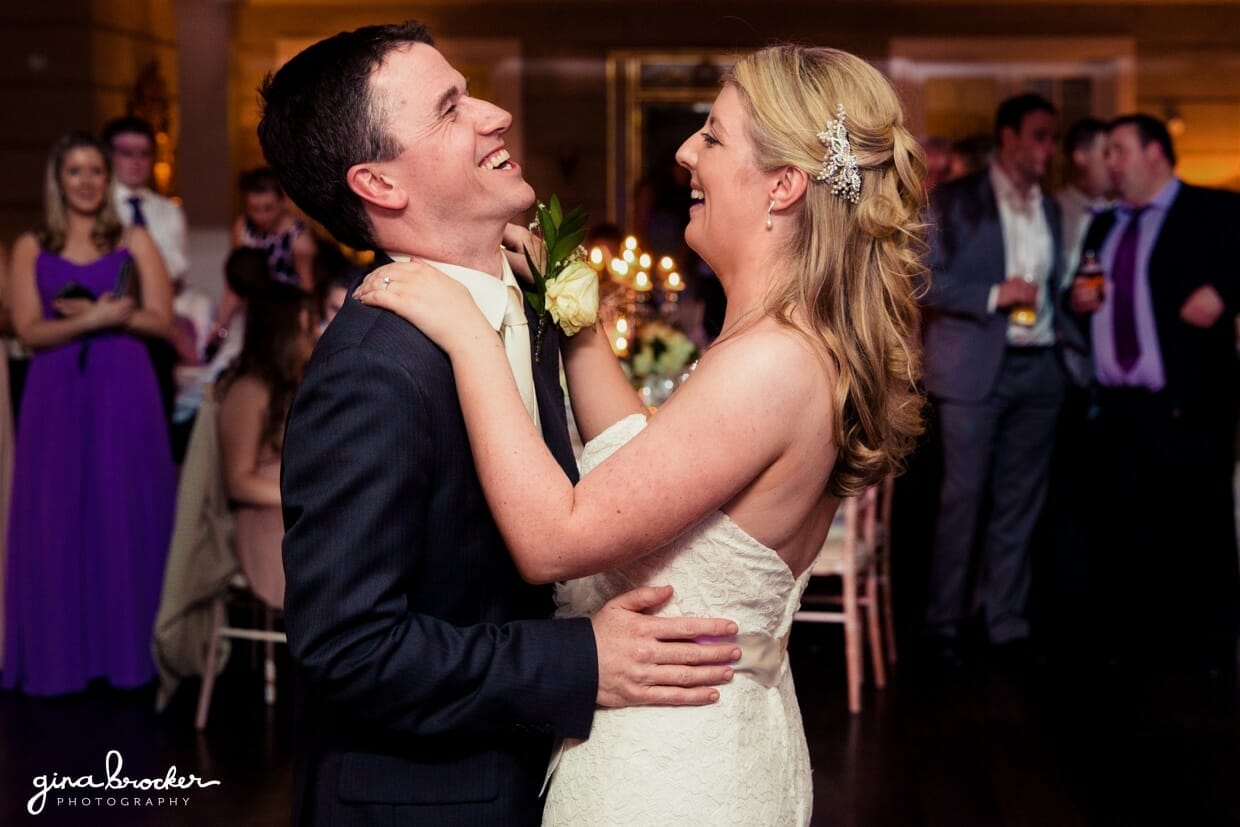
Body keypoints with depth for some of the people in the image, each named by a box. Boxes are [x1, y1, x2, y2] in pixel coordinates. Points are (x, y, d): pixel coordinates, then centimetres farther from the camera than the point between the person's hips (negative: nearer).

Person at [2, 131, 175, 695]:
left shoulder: (134, 242, 7)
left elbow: (161, 321, 0)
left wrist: (95, 312, -12)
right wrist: (94, 320, -16)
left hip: (124, 392, 0)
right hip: (59, 396, 1)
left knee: (125, 515, 1)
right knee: (57, 518, 2)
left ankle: (126, 647, 10)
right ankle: (60, 653, 9)